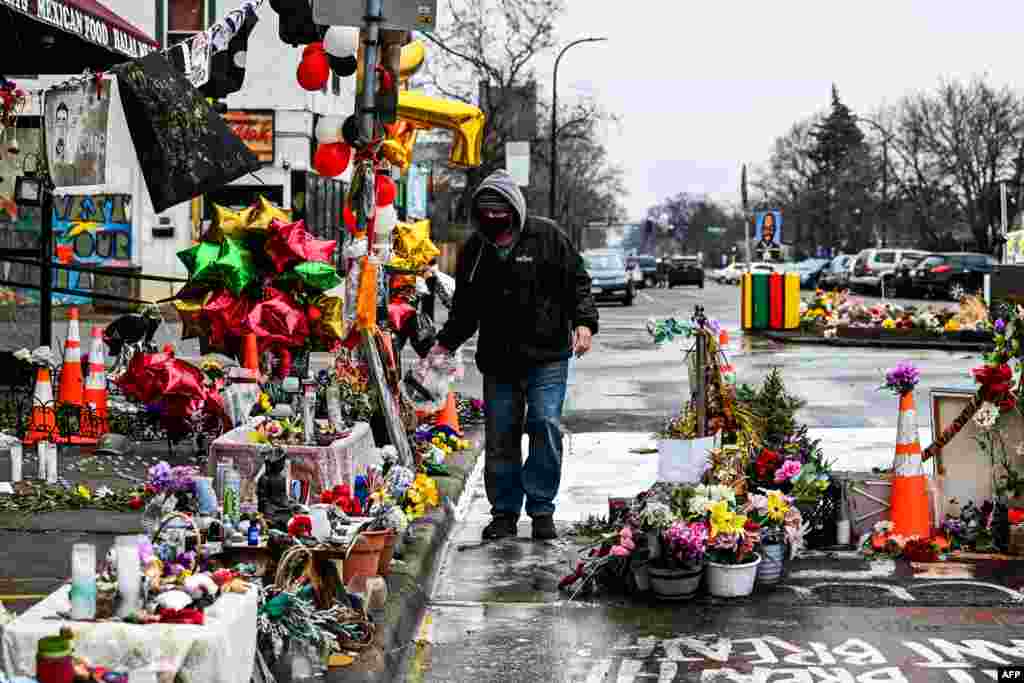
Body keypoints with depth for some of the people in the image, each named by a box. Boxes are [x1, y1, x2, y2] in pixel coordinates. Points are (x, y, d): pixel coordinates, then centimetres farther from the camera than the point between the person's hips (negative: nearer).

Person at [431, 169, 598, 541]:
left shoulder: (547, 236, -1)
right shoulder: (474, 250, 10)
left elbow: (577, 282, 2)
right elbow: (464, 307, 20)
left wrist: (584, 321, -12)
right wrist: (445, 343, 11)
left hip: (547, 356, -3)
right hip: (498, 360, 3)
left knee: (545, 424, -11)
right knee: (500, 435, 3)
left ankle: (542, 508, 1)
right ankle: (504, 513, 15)